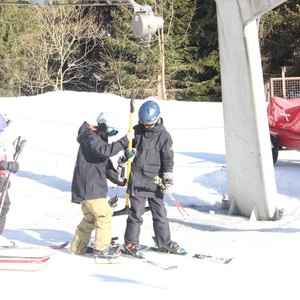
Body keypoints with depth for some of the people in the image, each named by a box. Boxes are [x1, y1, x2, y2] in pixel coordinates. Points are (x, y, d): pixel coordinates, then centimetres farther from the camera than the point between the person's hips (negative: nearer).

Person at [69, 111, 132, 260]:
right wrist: (124, 140, -28)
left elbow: (106, 164, 22)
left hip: (93, 185, 11)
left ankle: (78, 246, 26)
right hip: (88, 186, -11)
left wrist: (119, 180, 11)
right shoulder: (89, 137, -11)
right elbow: (105, 151, -30)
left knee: (90, 217, 17)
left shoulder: (99, 139, 21)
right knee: (104, 214, -10)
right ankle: (102, 248, -4)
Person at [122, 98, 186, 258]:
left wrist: (168, 180, -7)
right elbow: (129, 147, 19)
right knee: (136, 212, -2)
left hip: (154, 180, 0)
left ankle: (165, 242, 21)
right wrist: (128, 153, -3)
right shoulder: (137, 130, 3)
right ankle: (131, 243, 7)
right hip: (137, 179, 0)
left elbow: (168, 159, -2)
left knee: (160, 213, 8)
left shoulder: (164, 136, -3)